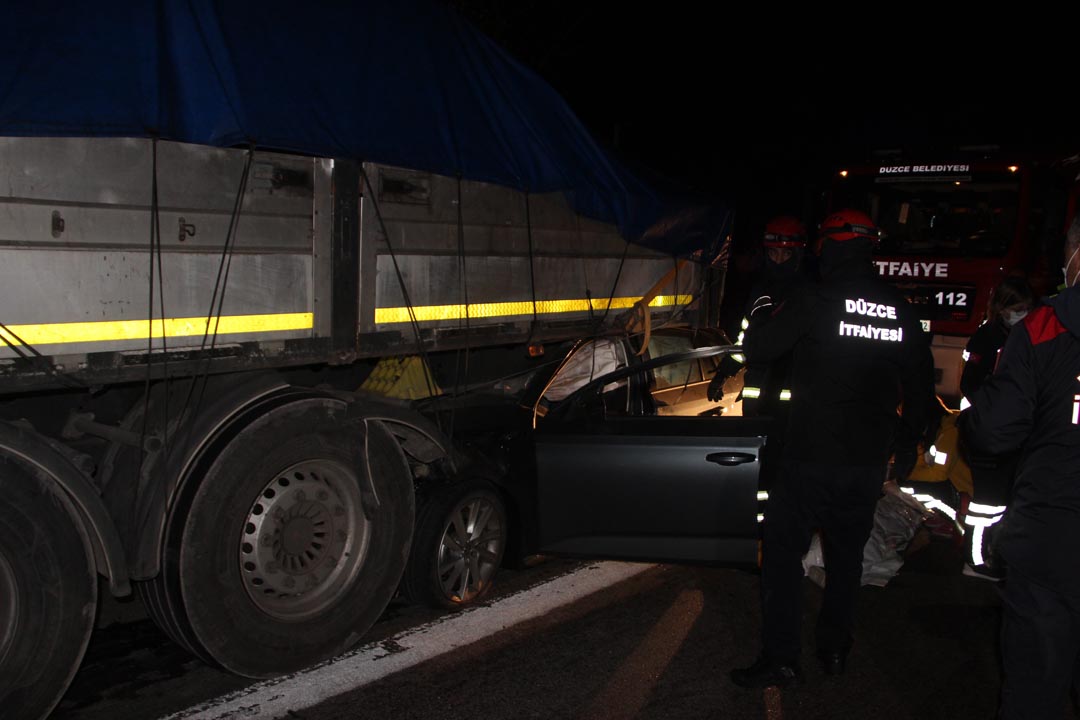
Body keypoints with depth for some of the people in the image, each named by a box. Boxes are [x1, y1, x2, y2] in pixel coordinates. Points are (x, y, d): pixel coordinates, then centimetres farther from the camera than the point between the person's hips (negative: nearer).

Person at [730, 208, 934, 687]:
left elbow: (757, 350, -9)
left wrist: (763, 328, 13)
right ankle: (835, 649, 28)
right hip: (869, 461, 5)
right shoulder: (901, 312, 5)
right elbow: (921, 385, 14)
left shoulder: (815, 301, -12)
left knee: (783, 553, 2)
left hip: (811, 455, -5)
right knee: (846, 557, 18)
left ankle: (780, 659, 2)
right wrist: (907, 442, 28)